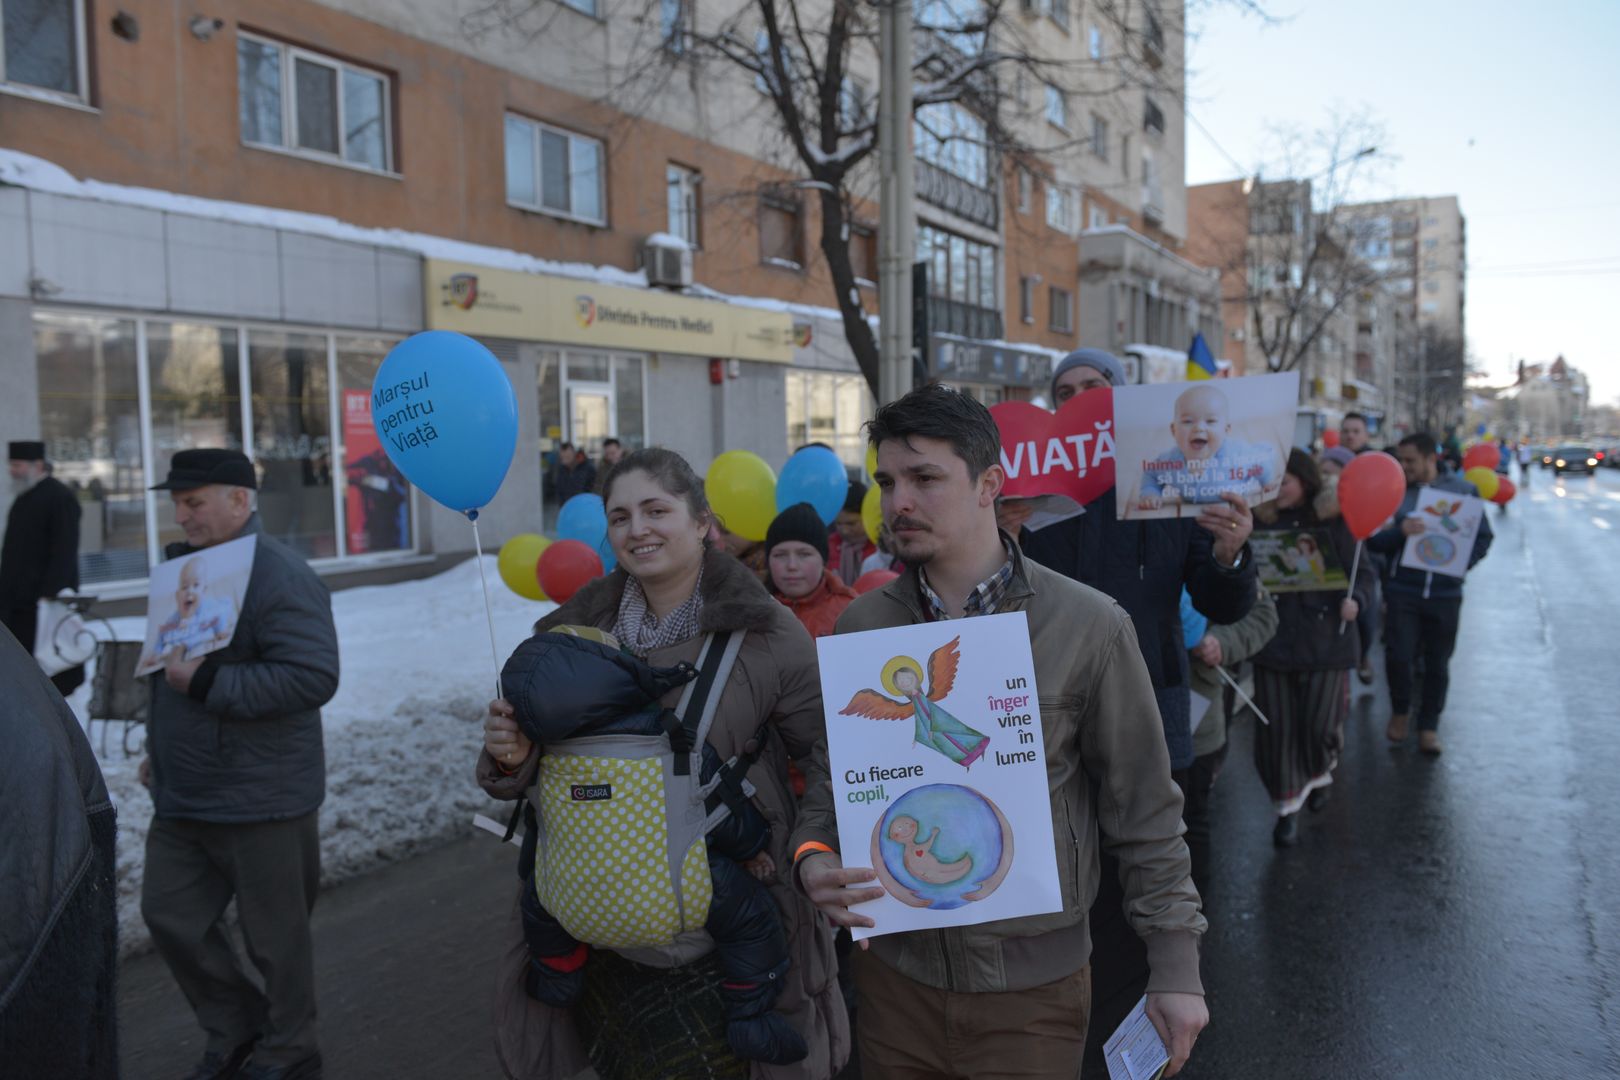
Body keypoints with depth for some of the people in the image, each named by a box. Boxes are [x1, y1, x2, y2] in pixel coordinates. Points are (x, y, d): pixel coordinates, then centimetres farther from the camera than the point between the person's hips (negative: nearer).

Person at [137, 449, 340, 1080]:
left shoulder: (277, 574, -19)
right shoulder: (185, 565, 10)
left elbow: (313, 676, -28)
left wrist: (207, 682, -26)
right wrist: (158, 747, 24)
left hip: (260, 799, -9)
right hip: (183, 794, 9)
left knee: (274, 935, 6)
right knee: (169, 915, 15)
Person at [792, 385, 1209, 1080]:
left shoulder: (1090, 627, -11)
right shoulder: (860, 625, -2)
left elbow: (1143, 810, -6)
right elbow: (829, 778, 5)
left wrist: (1176, 966, -4)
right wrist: (813, 858, -15)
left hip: (1035, 979, -2)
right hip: (896, 970, 3)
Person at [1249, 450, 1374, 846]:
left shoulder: (1335, 520, -3)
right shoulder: (1261, 520, 2)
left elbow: (1362, 572, 2)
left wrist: (1355, 599, -17)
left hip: (1326, 639, -1)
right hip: (1273, 638, 2)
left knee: (1321, 725, 4)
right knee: (1276, 728, 3)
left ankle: (1319, 774, 38)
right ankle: (1287, 808, 19)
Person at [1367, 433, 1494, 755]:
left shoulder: (1463, 490, 2)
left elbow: (1483, 536, 8)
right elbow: (1374, 539, -4)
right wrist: (1400, 531, -24)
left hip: (1445, 593, 1)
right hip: (1402, 590, -1)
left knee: (1437, 663, 9)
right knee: (1398, 655, -9)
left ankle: (1429, 725, 26)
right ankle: (1400, 711, 19)